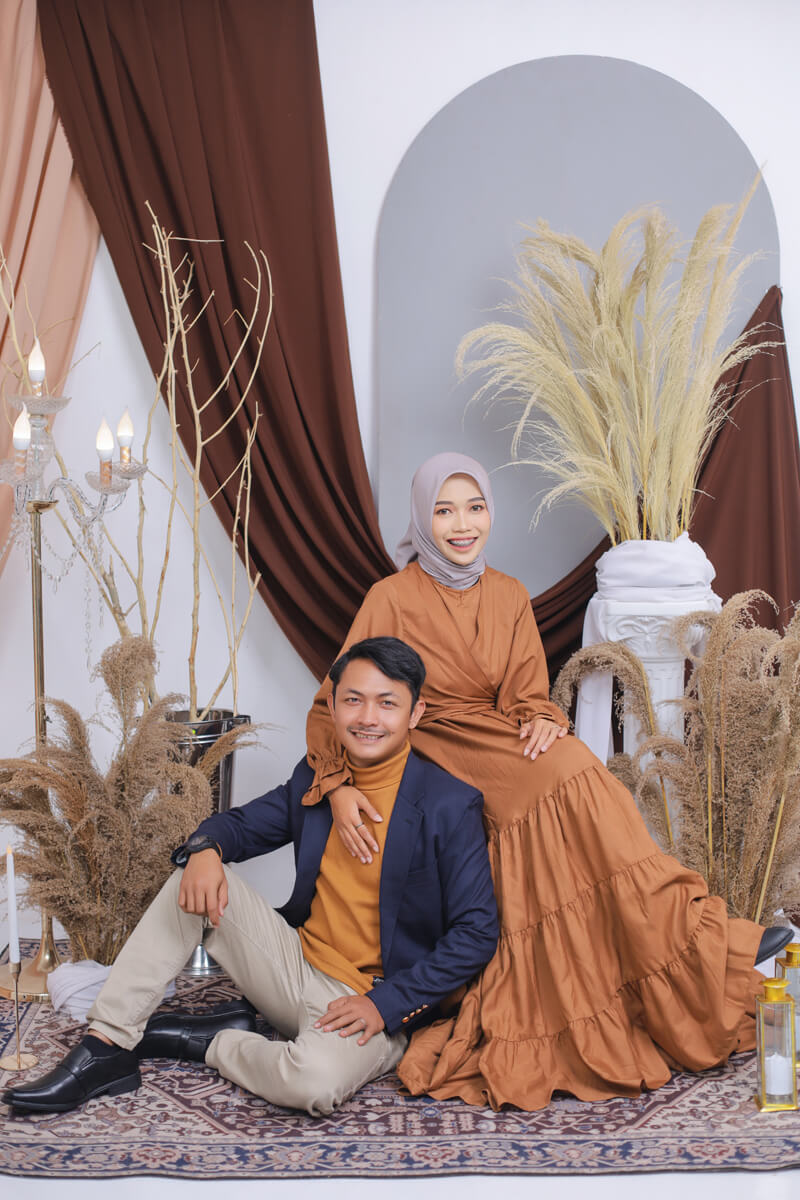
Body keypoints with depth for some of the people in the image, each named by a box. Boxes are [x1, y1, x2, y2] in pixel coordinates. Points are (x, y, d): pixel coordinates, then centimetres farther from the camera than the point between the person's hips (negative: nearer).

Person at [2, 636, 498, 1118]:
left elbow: (478, 932, -14)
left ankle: (209, 1041, -6)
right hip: (295, 964, 6)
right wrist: (206, 848, -12)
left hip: (373, 1007, -6)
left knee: (314, 1081, -37)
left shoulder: (450, 805, -14)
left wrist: (387, 1005, -18)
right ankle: (107, 1047, -7)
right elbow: (241, 824, 14)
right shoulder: (316, 775, 4)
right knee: (195, 881, -8)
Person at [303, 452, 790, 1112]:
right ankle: (698, 936, -29)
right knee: (567, 774, -30)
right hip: (434, 756, -4)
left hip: (512, 751, 4)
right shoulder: (393, 598, -4)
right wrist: (339, 784, -22)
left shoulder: (509, 597, 11)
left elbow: (528, 694, 9)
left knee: (565, 762, -30)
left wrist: (541, 719, -15)